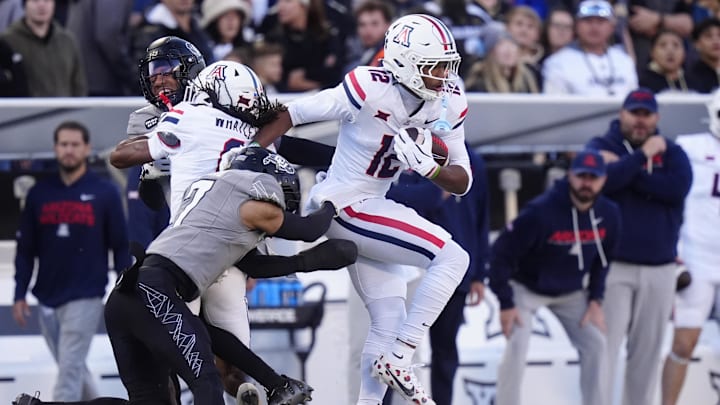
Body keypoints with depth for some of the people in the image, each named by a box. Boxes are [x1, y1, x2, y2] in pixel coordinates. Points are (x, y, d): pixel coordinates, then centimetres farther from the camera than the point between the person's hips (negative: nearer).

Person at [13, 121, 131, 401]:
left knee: (70, 370, -10)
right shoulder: (40, 194, 6)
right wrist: (19, 295, 5)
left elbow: (121, 248, 0)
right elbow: (25, 249, 10)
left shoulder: (105, 193, -2)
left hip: (86, 298, -4)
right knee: (73, 369, 13)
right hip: (47, 299, 4)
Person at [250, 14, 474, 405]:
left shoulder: (448, 104, -2)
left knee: (389, 321, 12)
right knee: (452, 257, -18)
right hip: (344, 207, -8)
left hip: (370, 207, 8)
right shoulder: (371, 90, -23)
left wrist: (426, 166, -20)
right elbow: (290, 115, -16)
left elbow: (462, 182, 0)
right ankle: (397, 359, -13)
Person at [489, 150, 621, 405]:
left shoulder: (608, 214, -15)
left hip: (571, 293, 5)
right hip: (526, 288, -5)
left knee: (595, 344, -3)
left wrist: (596, 299, -2)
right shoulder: (540, 212, -31)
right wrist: (506, 304, -22)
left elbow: (602, 259, 4)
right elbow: (501, 253, -24)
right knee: (516, 347, -19)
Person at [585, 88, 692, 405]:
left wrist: (624, 168, -14)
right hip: (614, 264, -3)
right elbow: (606, 179, -20)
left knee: (648, 350, 7)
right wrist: (642, 155, -15)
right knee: (605, 346, -9)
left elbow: (678, 187, -12)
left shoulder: (671, 151, 9)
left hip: (660, 268, 3)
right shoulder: (602, 146, 3)